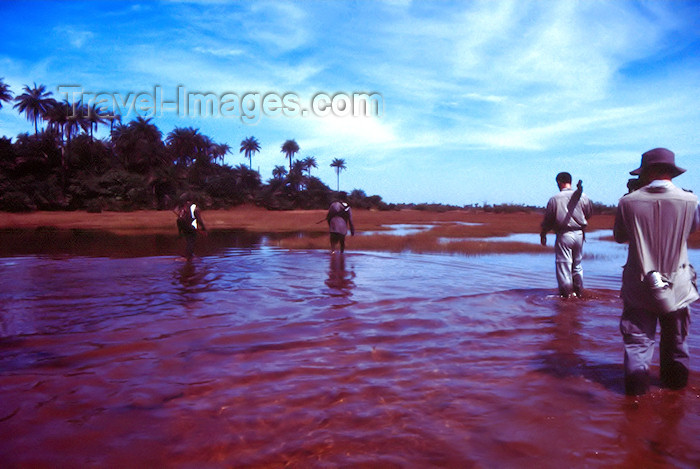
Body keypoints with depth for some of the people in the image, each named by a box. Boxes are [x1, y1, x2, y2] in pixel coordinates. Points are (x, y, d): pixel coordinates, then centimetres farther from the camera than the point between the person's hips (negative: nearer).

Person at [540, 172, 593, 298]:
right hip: (579, 234, 4)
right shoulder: (583, 197, -1)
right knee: (577, 264, 18)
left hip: (563, 235, -4)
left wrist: (543, 234, 9)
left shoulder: (554, 199, -9)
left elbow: (548, 220, -4)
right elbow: (589, 214, 10)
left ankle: (566, 293, 7)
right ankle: (579, 291, 26)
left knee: (563, 264, 3)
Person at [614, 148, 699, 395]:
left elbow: (619, 236, 4)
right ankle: (675, 380, 34)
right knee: (675, 339, 19)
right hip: (677, 286, 2)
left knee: (637, 338, 9)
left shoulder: (628, 202, -12)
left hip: (639, 285, -1)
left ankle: (637, 383, 9)